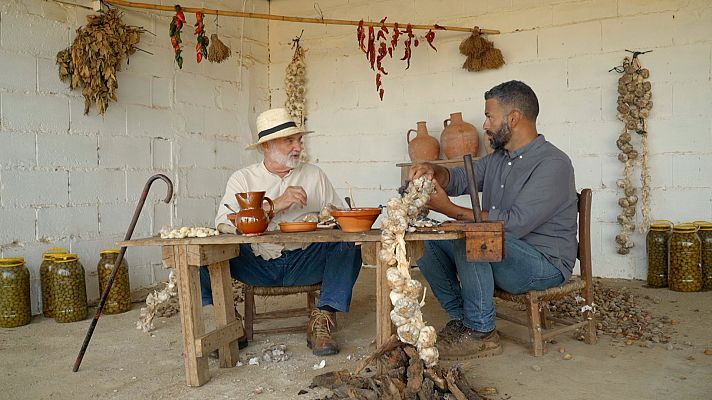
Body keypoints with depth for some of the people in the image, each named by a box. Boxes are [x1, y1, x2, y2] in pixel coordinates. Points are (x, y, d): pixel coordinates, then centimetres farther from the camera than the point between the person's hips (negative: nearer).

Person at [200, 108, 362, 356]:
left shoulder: (315, 175, 12)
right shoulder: (243, 178, 6)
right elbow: (223, 224, -10)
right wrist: (276, 205, -18)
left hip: (304, 262, 1)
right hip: (256, 265, 0)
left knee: (348, 245, -25)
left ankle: (321, 322, -20)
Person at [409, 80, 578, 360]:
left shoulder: (553, 164, -18)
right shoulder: (497, 159, 10)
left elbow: (515, 224, -27)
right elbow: (458, 180, 15)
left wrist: (450, 210, -25)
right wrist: (433, 171, -10)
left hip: (545, 264, -8)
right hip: (499, 254, 8)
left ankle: (481, 333, -19)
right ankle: (461, 318, 1)